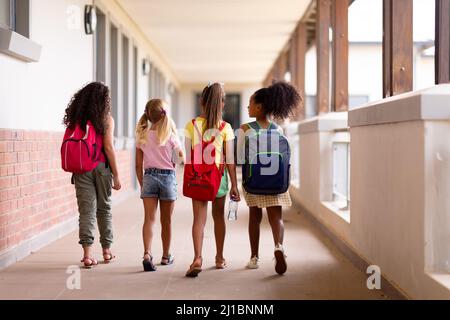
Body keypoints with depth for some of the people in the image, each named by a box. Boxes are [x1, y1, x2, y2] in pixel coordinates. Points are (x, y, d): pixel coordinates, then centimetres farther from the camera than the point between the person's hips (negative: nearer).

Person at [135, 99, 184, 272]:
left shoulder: (142, 135, 1)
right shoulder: (170, 135, -7)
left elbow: (138, 165, 4)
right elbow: (181, 157, 4)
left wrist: (142, 184, 15)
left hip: (149, 177, 2)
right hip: (167, 176, -1)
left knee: (149, 219, -4)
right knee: (166, 221, 11)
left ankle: (147, 254, -23)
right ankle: (166, 256, 24)